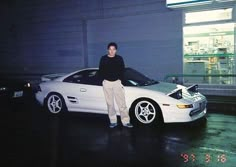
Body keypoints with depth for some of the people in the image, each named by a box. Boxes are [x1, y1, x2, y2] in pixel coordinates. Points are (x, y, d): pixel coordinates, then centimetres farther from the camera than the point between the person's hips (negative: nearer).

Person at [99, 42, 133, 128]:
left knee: (122, 102, -4)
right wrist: (103, 80, -1)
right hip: (107, 83, 1)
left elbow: (122, 70, 7)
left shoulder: (119, 58, 3)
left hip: (117, 82, -1)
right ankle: (113, 121, 16)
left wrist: (120, 79, -3)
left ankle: (125, 121, 0)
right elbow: (101, 71, 7)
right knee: (110, 103, 6)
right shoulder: (103, 59, 2)